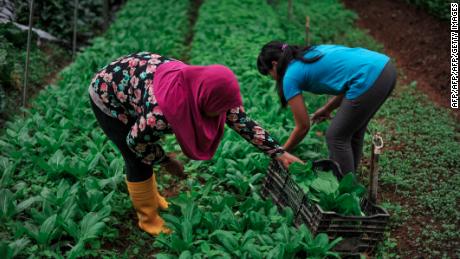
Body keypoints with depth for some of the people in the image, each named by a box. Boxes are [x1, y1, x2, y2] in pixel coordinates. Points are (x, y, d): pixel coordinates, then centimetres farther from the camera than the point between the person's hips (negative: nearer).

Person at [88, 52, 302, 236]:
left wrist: (278, 152, -8)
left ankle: (151, 197, 40)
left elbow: (242, 121, -10)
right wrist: (166, 161, -8)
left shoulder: (204, 87, -20)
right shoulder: (162, 111, -40)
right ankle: (148, 219, 20)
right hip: (108, 94, -6)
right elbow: (135, 141, -22)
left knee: (146, 155, 18)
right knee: (137, 161, 1)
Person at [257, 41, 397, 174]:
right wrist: (327, 108, 30)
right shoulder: (311, 53, 26)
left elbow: (303, 127, 10)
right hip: (385, 67, 9)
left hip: (370, 79, -8)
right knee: (353, 132, 24)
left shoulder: (290, 77, 4)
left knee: (337, 137, 10)